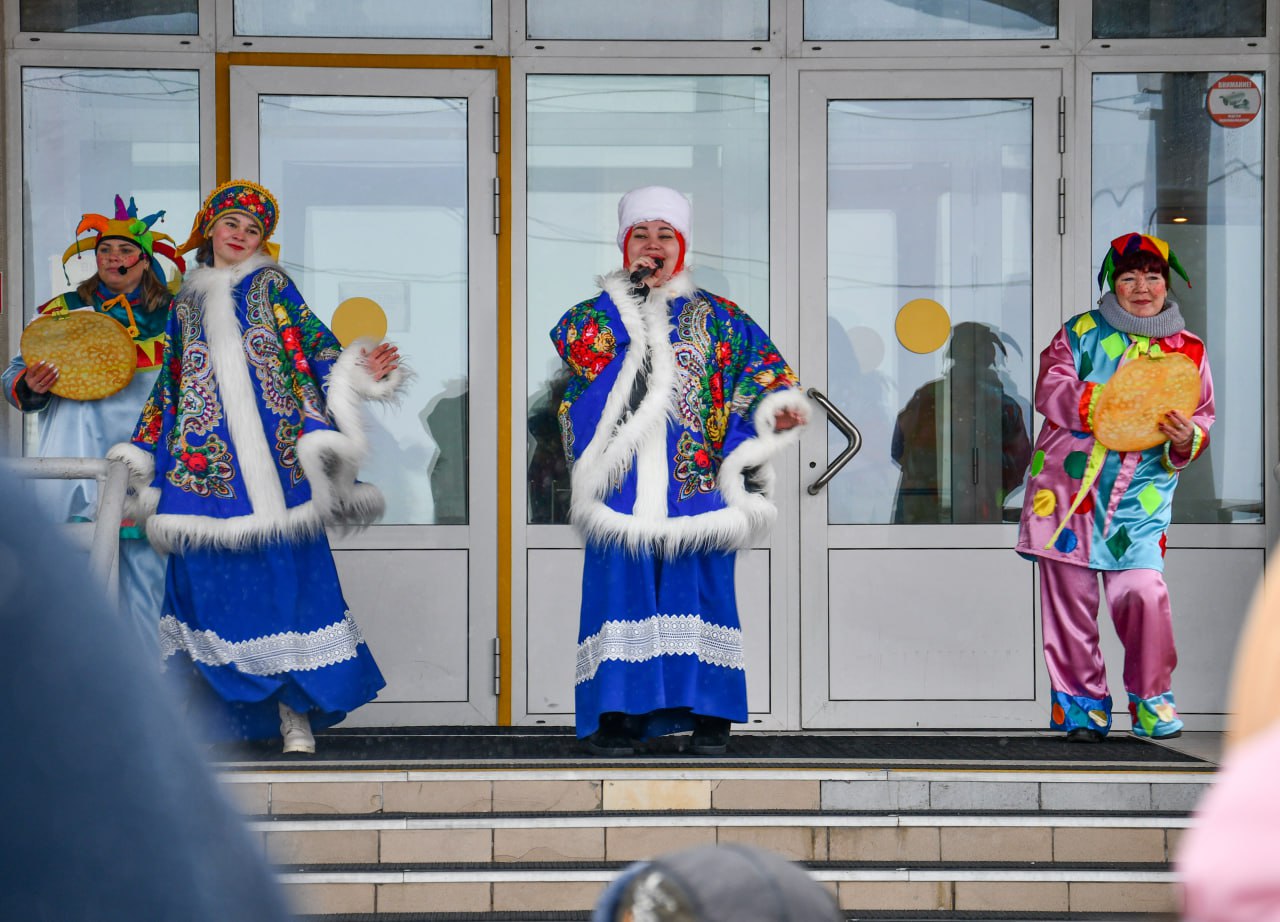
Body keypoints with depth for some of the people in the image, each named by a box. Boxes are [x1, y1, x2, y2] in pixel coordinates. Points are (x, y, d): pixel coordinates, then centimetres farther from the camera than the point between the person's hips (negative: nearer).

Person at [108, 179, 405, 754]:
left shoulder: (271, 286, 10)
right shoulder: (187, 300, 18)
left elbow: (313, 345, 0)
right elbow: (170, 382, 23)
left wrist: (358, 376, -17)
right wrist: (142, 449, 21)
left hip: (270, 463, -2)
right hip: (203, 463, 3)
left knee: (284, 570, -8)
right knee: (207, 574, -3)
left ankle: (295, 714, -7)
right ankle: (215, 713, 2)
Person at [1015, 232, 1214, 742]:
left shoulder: (1188, 350, 10)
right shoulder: (1080, 332, 8)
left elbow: (1201, 422, 10)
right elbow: (1050, 390, -3)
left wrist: (1185, 441, -13)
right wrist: (1096, 405, -18)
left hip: (1138, 497, 0)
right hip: (1068, 485, 0)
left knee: (1144, 592, -15)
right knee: (1070, 595, 1)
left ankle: (1151, 699, 3)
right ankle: (1080, 703, 14)